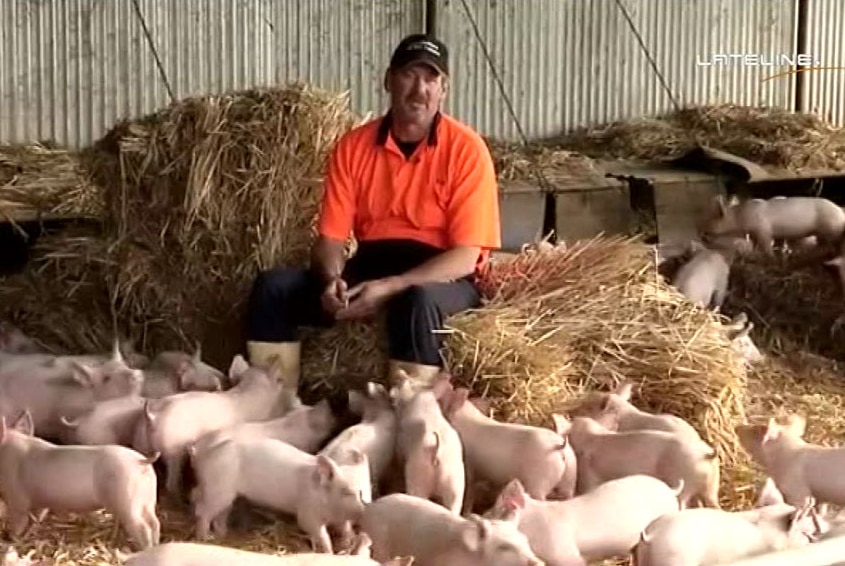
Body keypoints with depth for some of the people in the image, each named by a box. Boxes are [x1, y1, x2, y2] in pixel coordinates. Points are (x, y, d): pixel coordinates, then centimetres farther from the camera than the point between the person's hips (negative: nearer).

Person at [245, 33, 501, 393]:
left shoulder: (466, 149, -9)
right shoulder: (352, 146, 3)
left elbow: (466, 256, -14)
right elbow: (330, 238, 2)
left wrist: (390, 288, -26)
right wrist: (333, 280, -22)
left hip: (442, 278, -4)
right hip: (369, 267, 4)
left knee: (416, 302, -39)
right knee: (273, 287, -15)